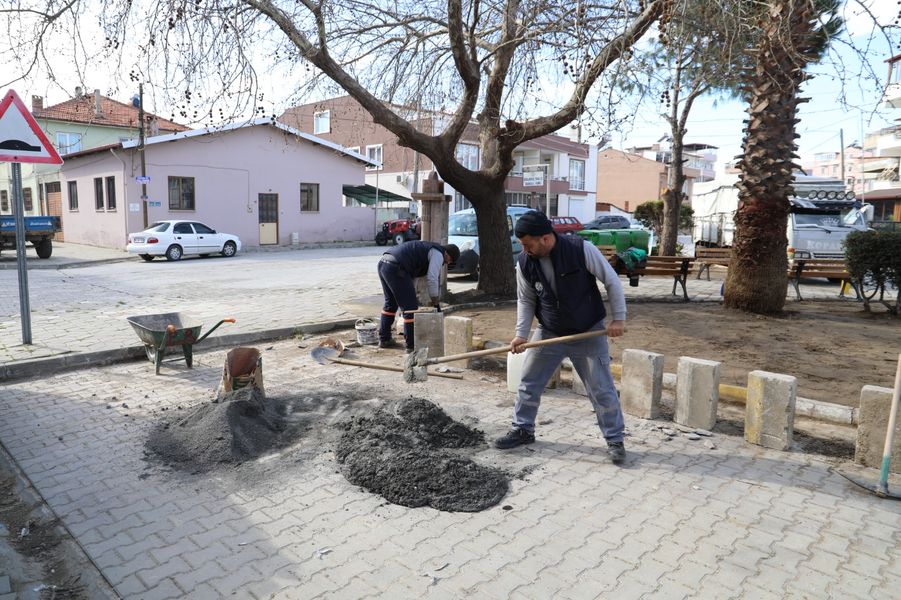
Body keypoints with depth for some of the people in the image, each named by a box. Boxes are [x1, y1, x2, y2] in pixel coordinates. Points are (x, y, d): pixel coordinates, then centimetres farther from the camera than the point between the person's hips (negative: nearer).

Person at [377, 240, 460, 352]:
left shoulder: (427, 249, 30)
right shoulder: (438, 254, 1)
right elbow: (432, 279, -7)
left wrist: (413, 296, 39)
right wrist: (435, 303, 3)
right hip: (395, 267, -10)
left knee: (391, 303, 24)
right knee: (410, 307, -3)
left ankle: (384, 339, 34)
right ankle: (411, 345, 4)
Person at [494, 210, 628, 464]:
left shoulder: (581, 249, -22)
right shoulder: (525, 263, -10)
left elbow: (612, 281, -12)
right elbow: (525, 300, 2)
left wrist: (618, 319, -12)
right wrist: (521, 334, -9)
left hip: (589, 334, -3)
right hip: (549, 334, 4)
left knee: (602, 390, 2)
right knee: (528, 384, 9)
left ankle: (615, 440, 20)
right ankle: (523, 430, 29)